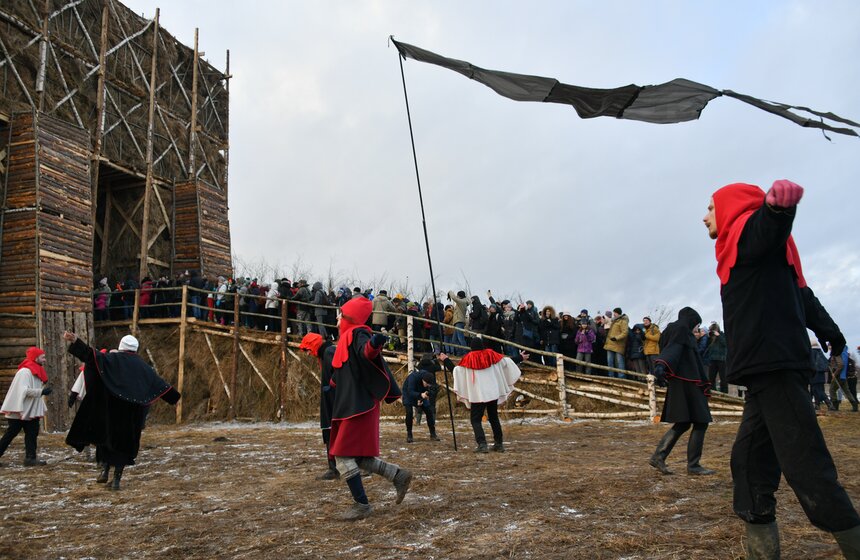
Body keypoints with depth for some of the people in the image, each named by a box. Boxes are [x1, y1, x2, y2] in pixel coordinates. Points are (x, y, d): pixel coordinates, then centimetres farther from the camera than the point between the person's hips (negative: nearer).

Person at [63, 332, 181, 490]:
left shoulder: (114, 358, 0)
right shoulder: (143, 366, 11)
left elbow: (92, 356, -16)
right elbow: (160, 384, 15)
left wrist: (75, 341, -24)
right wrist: (175, 397, 27)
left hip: (111, 409, -3)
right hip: (132, 413, 3)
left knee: (105, 437, 15)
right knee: (124, 444, 10)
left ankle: (105, 469, -2)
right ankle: (116, 480, 6)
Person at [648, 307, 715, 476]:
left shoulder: (673, 329, 22)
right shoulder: (681, 329, -6)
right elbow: (672, 348, -24)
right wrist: (661, 365, -42)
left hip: (680, 382, 10)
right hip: (687, 382, -10)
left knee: (683, 424, 11)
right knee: (700, 423, -4)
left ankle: (658, 457, 4)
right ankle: (693, 465, 0)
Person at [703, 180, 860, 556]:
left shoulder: (748, 230, 0)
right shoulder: (744, 250, 27)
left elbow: (769, 228, -27)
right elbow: (802, 297, 28)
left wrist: (778, 206, -49)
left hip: (775, 369, -10)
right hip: (769, 369, 10)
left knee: (804, 464, -13)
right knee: (750, 458, 10)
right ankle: (762, 547, 13)